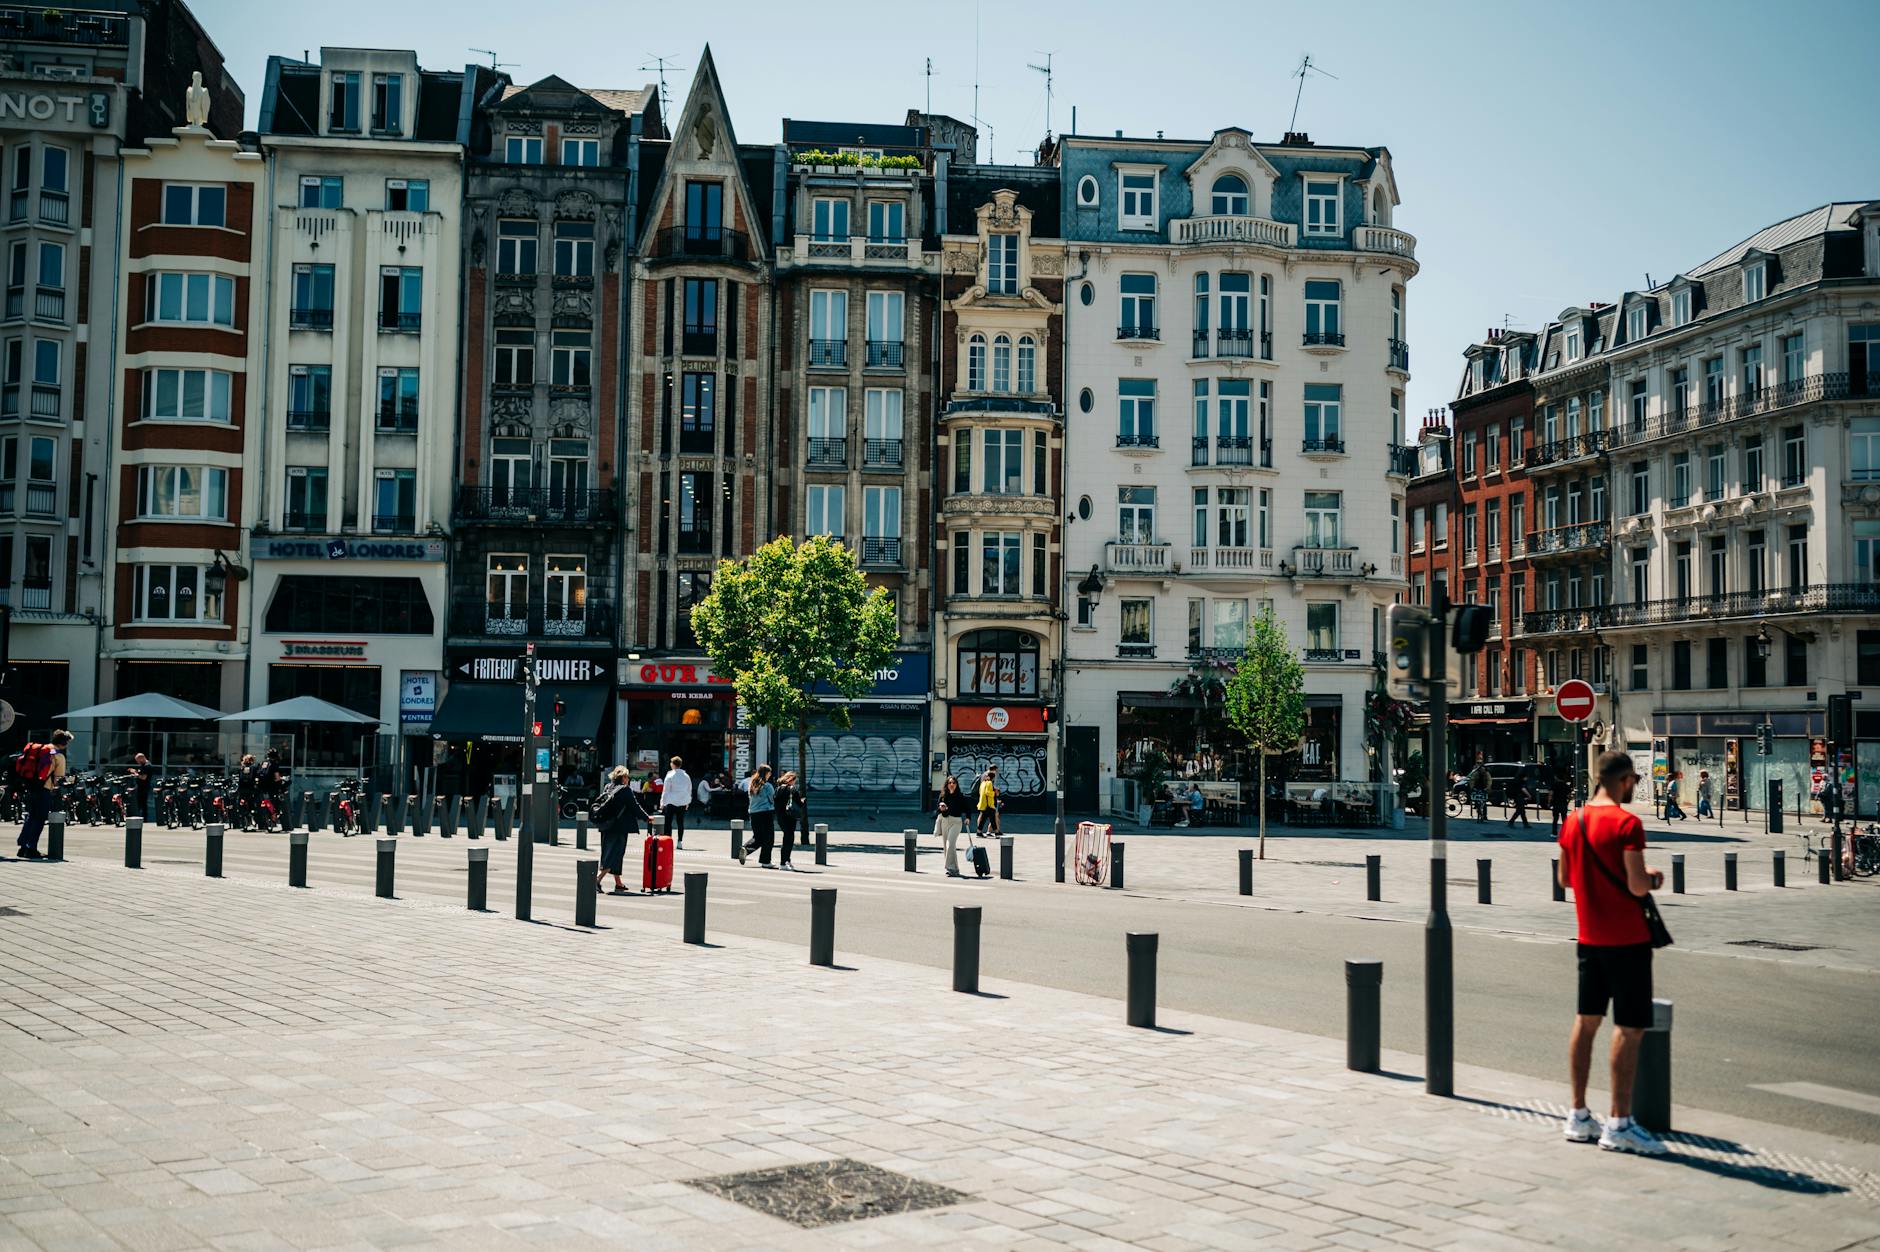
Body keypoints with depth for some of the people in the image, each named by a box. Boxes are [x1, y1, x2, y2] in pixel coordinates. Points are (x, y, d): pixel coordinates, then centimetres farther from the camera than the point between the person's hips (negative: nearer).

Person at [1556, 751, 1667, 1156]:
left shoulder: (1573, 821, 7)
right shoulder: (1626, 823, -16)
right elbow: (1637, 886, -22)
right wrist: (1652, 879, -1)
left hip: (1589, 937, 8)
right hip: (1626, 939, -8)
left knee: (1586, 1022, 12)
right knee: (1629, 1028, -4)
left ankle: (1579, 1116, 17)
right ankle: (1619, 1125, -3)